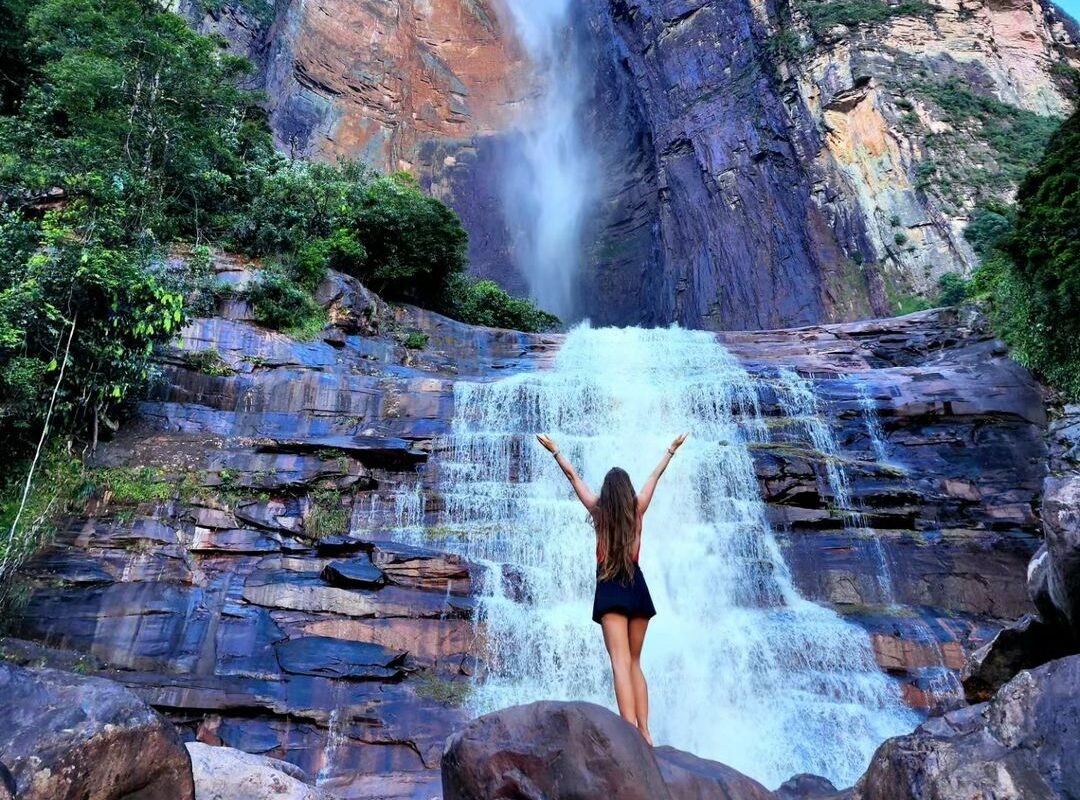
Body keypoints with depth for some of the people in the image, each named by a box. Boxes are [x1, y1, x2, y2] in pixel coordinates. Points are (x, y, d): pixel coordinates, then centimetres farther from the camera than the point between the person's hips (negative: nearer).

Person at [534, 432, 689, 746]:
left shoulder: (598, 508, 3)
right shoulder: (637, 508, 7)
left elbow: (573, 476, 13)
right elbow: (655, 476, 20)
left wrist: (554, 450, 24)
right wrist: (671, 449, 34)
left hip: (610, 587, -3)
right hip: (637, 585, 3)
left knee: (621, 662, -12)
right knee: (634, 663, 14)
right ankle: (644, 732, 10)